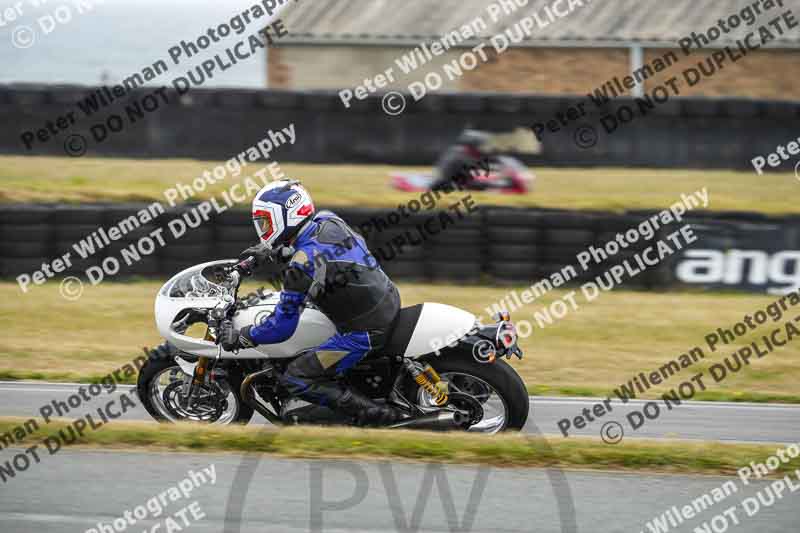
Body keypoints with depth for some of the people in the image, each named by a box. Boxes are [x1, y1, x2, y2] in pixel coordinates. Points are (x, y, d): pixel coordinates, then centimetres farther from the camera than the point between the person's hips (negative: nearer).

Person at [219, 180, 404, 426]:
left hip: (364, 332, -9)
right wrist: (272, 251, 27)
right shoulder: (329, 221, 1)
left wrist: (240, 337, -2)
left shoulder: (301, 266, -22)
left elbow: (282, 327, -16)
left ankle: (376, 414, -7)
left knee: (295, 379, -3)